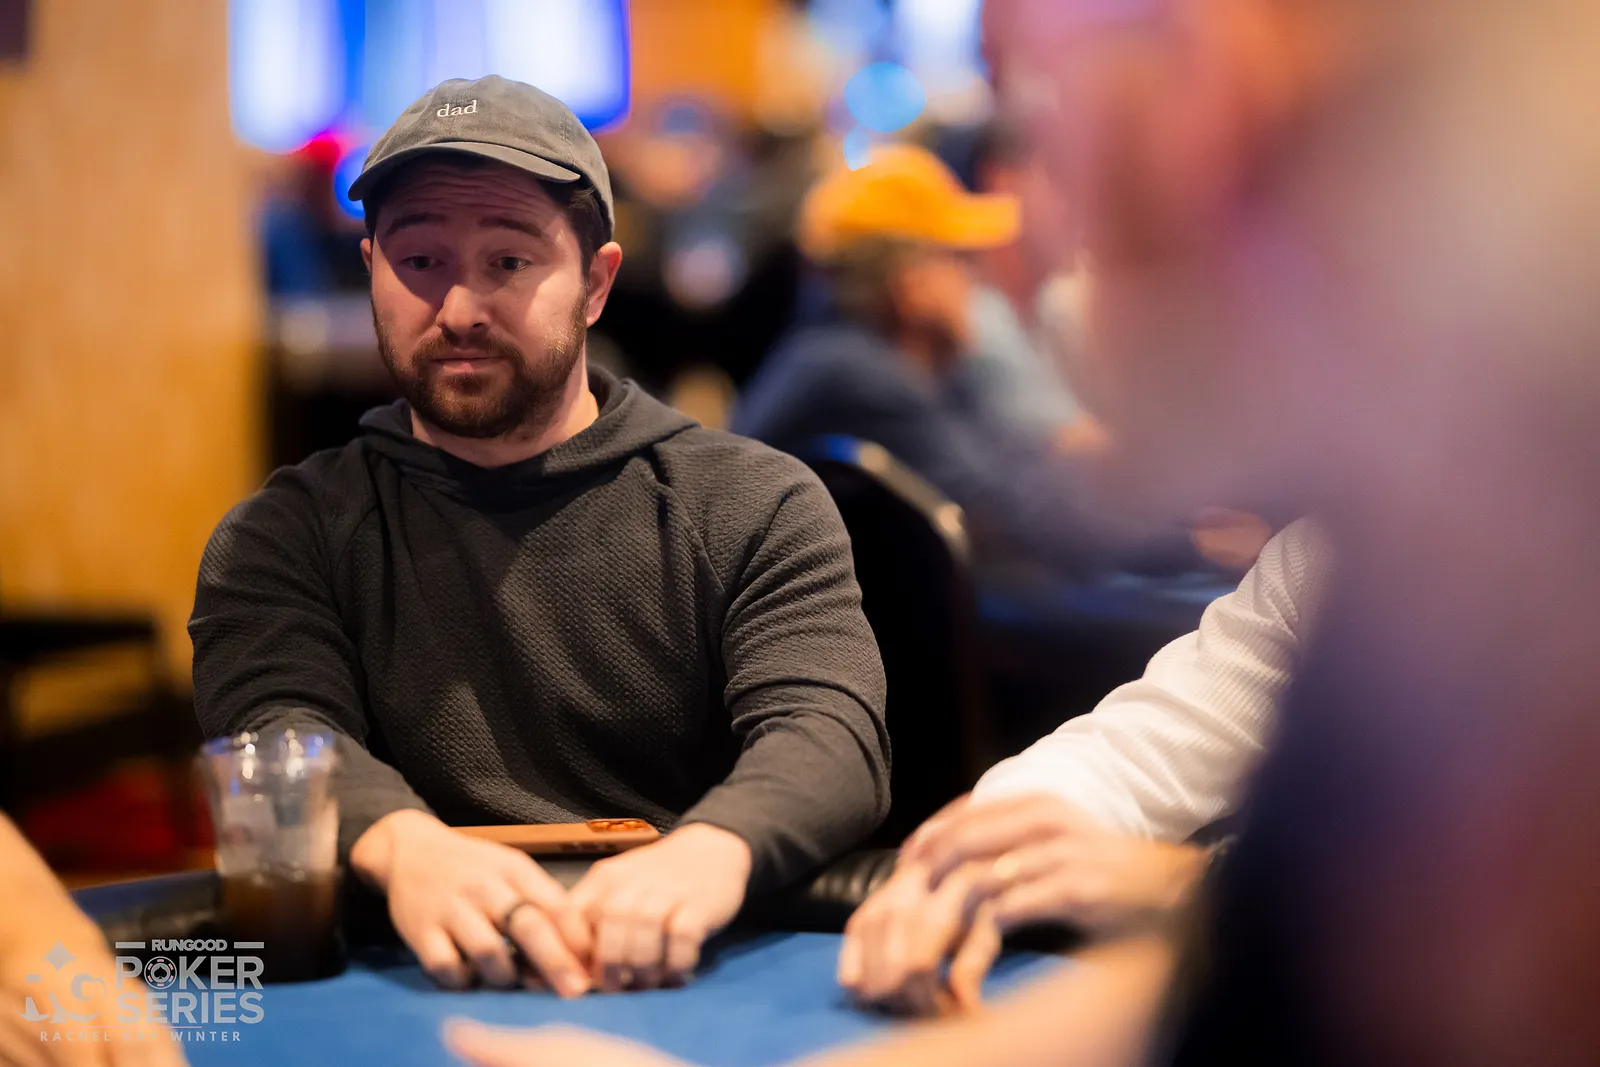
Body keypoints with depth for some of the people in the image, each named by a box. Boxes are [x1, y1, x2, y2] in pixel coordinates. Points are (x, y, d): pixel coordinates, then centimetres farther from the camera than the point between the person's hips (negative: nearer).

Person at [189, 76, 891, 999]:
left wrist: (710, 851, -32)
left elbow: (831, 733, -8)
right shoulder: (287, 536, 11)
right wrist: (403, 845, -31)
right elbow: (280, 734, -7)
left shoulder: (757, 507, 7)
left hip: (700, 974, 0)